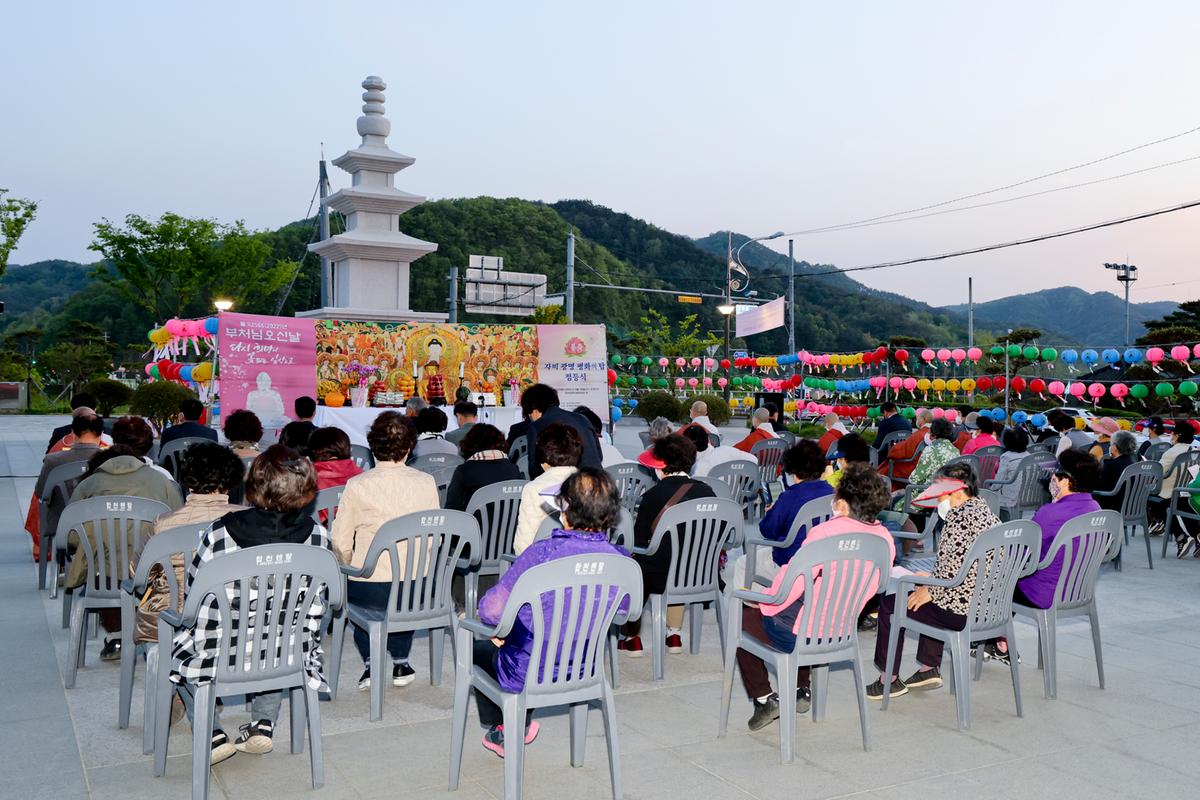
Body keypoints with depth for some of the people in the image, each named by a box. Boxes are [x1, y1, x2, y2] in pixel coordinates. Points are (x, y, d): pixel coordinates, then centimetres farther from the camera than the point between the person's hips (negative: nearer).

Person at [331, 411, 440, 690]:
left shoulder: (357, 486, -10)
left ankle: (370, 662, 20)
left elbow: (341, 542, -6)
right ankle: (400, 662, 33)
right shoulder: (426, 483, -4)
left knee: (352, 586, 31)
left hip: (371, 592, -2)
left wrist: (352, 568, 14)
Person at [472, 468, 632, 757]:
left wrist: (497, 629, 0)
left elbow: (492, 610, -23)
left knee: (480, 649, 28)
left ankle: (499, 735, 47)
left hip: (529, 676, -4)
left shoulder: (541, 553, -29)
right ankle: (521, 727, 54)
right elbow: (624, 610, 4)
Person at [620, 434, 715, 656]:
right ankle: (674, 635, 36)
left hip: (662, 578, -4)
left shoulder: (654, 495, -15)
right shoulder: (707, 492, -3)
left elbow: (638, 543, -9)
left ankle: (633, 639, 31)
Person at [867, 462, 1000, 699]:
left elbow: (953, 566, -24)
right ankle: (929, 668, 35)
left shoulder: (961, 516, -18)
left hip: (962, 611, -10)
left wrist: (931, 591, -9)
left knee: (889, 604, 6)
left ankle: (889, 680, 15)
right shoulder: (985, 511, 13)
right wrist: (931, 580, 19)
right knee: (932, 600, 36)